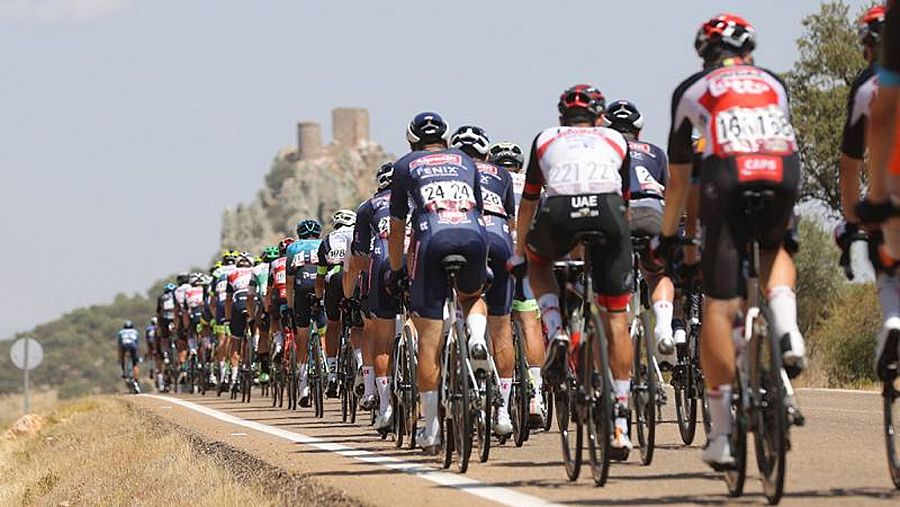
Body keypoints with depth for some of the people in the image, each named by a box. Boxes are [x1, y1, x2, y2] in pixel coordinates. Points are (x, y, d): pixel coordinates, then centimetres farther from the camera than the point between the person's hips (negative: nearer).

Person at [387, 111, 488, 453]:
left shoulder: (405, 166, 24)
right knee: (472, 297, 34)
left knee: (429, 339, 2)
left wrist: (396, 271, 38)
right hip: (473, 236, 2)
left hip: (433, 239, -2)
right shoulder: (465, 160, 29)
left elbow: (397, 229, 26)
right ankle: (477, 339, 0)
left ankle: (430, 429, 1)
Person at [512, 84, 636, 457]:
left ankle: (556, 334, 9)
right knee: (615, 317, 10)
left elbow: (528, 202, 40)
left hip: (559, 216, 0)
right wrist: (620, 240, 56)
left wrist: (518, 252, 52)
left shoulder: (545, 139, 31)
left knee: (538, 261, 35)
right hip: (608, 212, 0)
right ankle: (621, 427, 6)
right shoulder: (616, 141, 32)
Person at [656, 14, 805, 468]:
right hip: (783, 175, 2)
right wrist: (785, 214, 50)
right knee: (774, 250, 35)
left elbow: (678, 175, 28)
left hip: (728, 179, -2)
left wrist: (668, 235, 38)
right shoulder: (773, 83, 30)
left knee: (720, 307, 2)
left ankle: (721, 435, 0)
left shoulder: (691, 90, 24)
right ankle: (787, 332, 5)